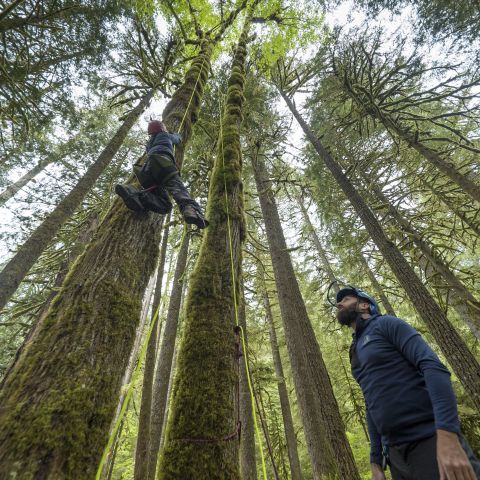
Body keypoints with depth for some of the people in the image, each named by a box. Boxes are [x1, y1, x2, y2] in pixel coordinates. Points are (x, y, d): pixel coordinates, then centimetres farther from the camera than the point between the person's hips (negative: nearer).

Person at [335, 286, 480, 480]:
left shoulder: (387, 324, -4)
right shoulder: (356, 352, 17)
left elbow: (433, 367, -16)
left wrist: (447, 435, -28)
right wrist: (375, 461, 15)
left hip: (430, 442, -7)